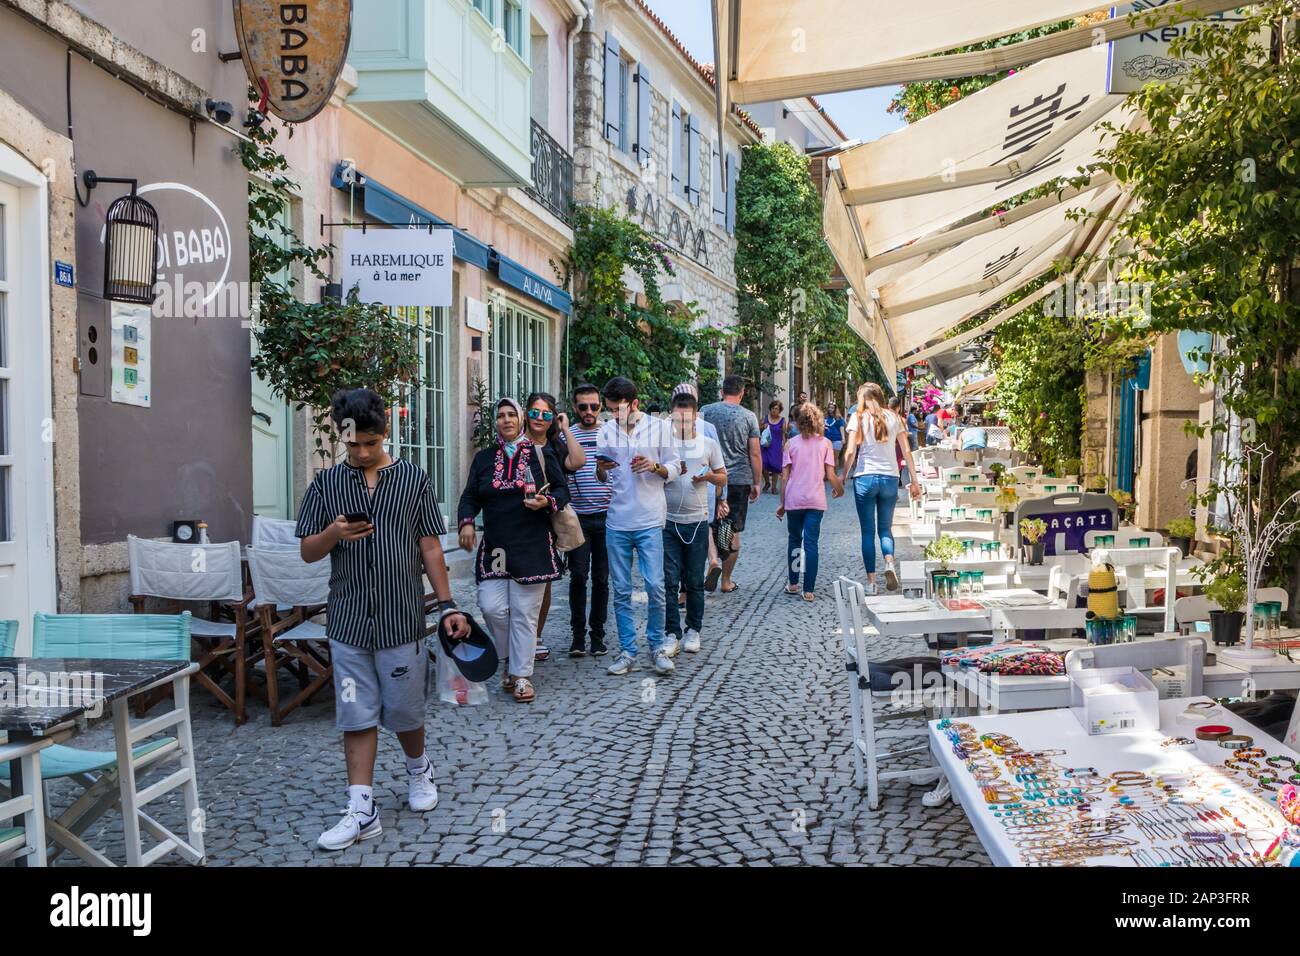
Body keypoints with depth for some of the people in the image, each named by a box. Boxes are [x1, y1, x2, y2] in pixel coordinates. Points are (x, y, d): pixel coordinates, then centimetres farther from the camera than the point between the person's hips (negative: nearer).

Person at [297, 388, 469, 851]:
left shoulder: (414, 479, 1)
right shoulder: (326, 484, 4)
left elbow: (430, 548, 4)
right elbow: (308, 552, 6)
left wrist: (448, 606, 0)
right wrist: (333, 533, -16)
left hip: (402, 619, -1)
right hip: (348, 620, 1)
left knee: (405, 712, 9)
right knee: (357, 717, 4)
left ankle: (419, 769, 38)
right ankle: (362, 810, 12)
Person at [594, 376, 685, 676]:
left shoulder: (659, 427, 0)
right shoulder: (606, 430, 6)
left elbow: (675, 469, 4)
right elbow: (601, 477, 10)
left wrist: (655, 466, -16)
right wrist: (601, 469, -13)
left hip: (649, 520, -2)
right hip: (617, 521, 2)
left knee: (655, 586, -6)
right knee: (621, 590, 6)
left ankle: (657, 646, 12)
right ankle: (627, 651, 15)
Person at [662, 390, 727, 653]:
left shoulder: (708, 444, 5)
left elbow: (723, 479, 11)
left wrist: (708, 476, -9)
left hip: (697, 520, 1)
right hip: (668, 520, -1)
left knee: (694, 581, 8)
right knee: (669, 580, -1)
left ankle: (693, 631, 21)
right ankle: (672, 631, 9)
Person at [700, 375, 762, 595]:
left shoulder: (706, 411, -1)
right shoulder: (749, 417, -2)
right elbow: (755, 454, -2)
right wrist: (756, 484, 7)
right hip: (740, 479, 0)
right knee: (733, 531, 8)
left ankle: (713, 562, -11)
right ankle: (726, 581, 15)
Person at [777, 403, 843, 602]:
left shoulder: (791, 443, 1)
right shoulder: (825, 443, 0)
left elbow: (785, 476, 1)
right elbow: (830, 475, -2)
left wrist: (782, 503, 8)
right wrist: (839, 489, 18)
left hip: (793, 499, 1)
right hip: (815, 500, -1)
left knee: (794, 540, 17)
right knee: (811, 543, -1)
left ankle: (793, 584, 21)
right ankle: (809, 590, -3)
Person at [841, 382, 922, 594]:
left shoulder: (858, 418, -1)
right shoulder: (893, 417, 7)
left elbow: (851, 452, -9)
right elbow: (907, 452, 6)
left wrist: (844, 477, 1)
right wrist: (914, 481, 10)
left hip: (865, 477, -2)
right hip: (890, 478, 2)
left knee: (868, 531, 5)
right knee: (885, 528, 13)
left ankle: (871, 581, 4)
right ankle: (889, 563, -15)